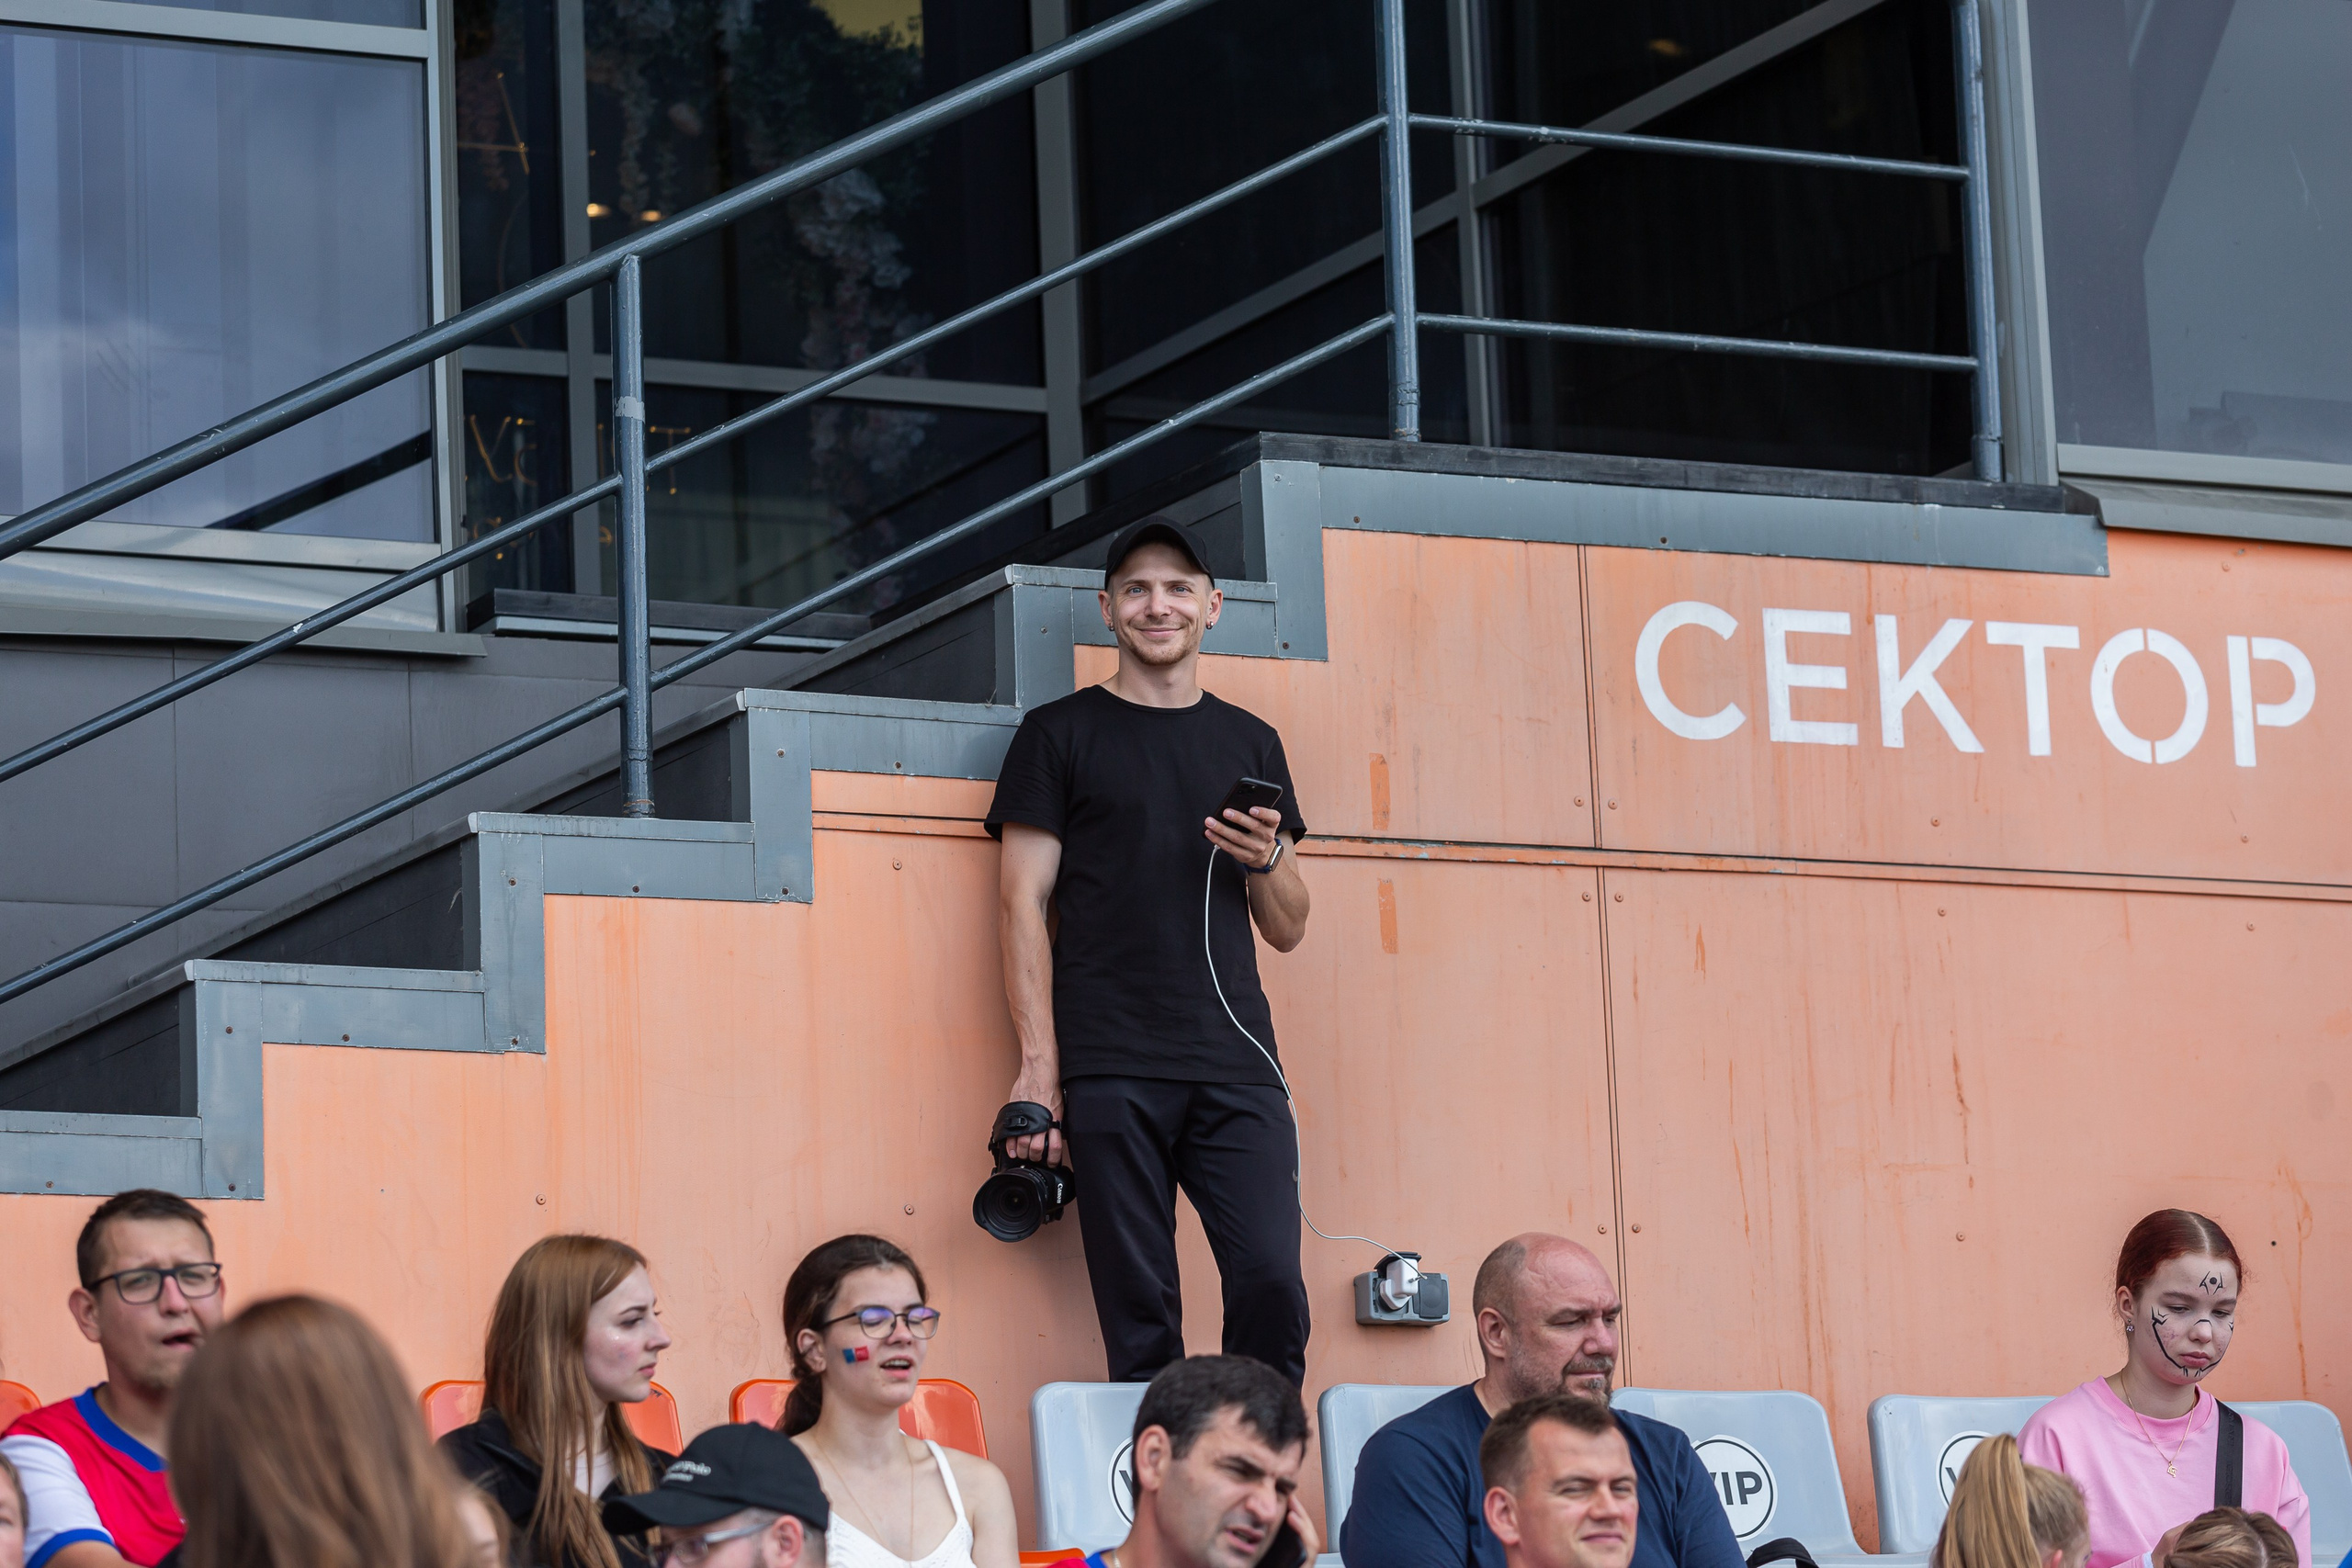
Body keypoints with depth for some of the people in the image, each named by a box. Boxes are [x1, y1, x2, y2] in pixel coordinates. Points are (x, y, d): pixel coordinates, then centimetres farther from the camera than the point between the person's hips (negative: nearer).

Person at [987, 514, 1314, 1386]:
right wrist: (1039, 1062, -7)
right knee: (1140, 1314, -6)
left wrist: (1267, 860, -3)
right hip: (1111, 1071, -2)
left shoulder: (1248, 743, 20)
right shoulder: (1061, 735, 10)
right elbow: (1024, 903, 3)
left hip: (1236, 1062, 2)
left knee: (1273, 1288, -10)